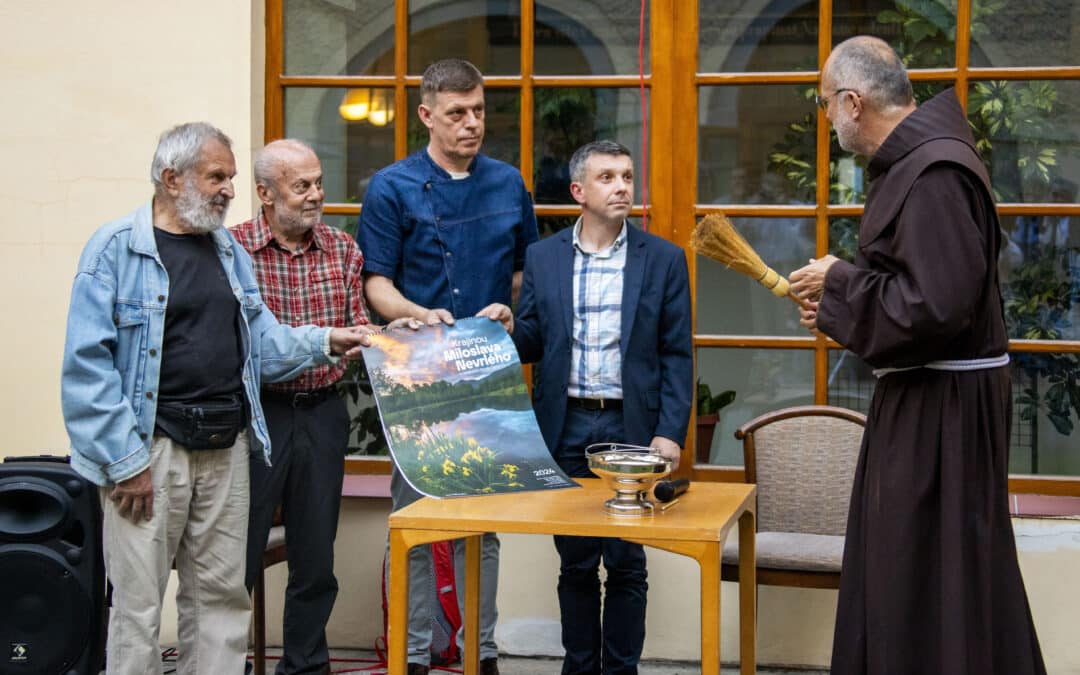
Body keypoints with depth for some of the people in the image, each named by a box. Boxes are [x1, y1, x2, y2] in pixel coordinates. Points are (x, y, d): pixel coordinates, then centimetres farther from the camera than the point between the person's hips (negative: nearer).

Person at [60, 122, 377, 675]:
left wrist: (324, 342, 0)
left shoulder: (230, 250, 14)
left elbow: (261, 341, 16)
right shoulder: (115, 249, -6)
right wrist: (124, 460, -15)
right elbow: (87, 364, -12)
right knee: (139, 603, 0)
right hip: (153, 448, -6)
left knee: (221, 597, 10)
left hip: (227, 446, 6)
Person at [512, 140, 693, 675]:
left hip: (631, 427, -2)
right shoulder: (542, 257, 7)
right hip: (565, 428, 2)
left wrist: (670, 433, -8)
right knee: (575, 564, 9)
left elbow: (676, 355, 0)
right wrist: (509, 326, -13)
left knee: (626, 564, 3)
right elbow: (531, 345, 9)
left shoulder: (664, 260, 2)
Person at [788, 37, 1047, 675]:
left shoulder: (935, 172, -21)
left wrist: (839, 283, -14)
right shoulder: (914, 161, 10)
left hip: (944, 407, -10)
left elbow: (935, 305, -27)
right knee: (901, 572, 16)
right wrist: (837, 305, 10)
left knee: (929, 585, -1)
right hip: (921, 395, 10)